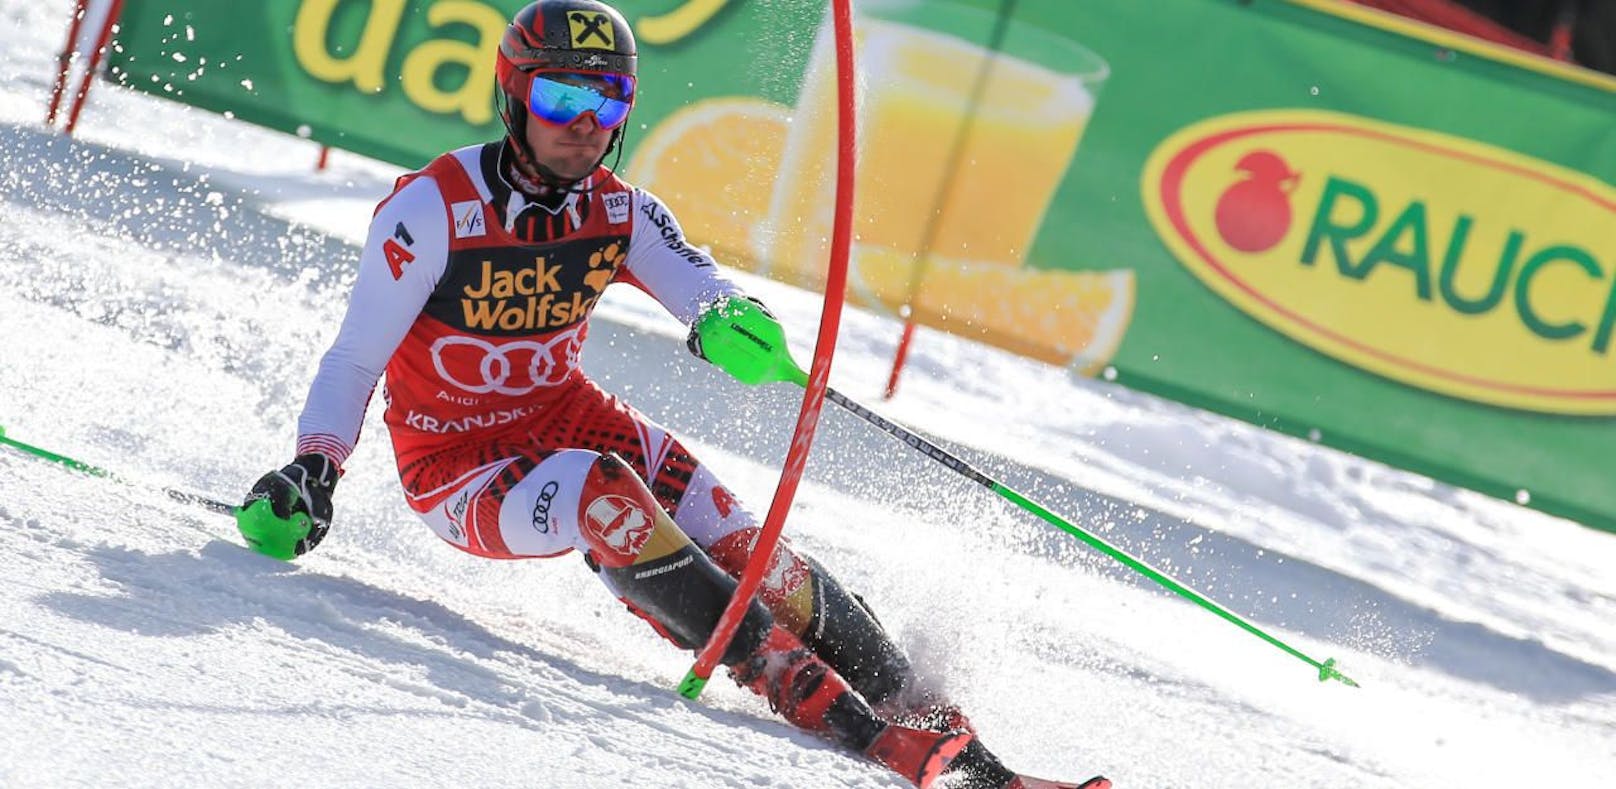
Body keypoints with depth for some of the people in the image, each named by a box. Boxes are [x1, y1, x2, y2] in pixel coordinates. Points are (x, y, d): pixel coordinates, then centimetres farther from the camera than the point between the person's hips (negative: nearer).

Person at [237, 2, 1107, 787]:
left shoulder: (622, 215, -3)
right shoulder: (432, 211, -18)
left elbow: (696, 282, -20)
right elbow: (353, 360, -15)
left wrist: (726, 320, -44)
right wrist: (310, 471, -29)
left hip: (574, 421, 5)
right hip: (460, 468, -5)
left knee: (739, 547, -17)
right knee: (600, 493, -36)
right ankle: (802, 690, -37)